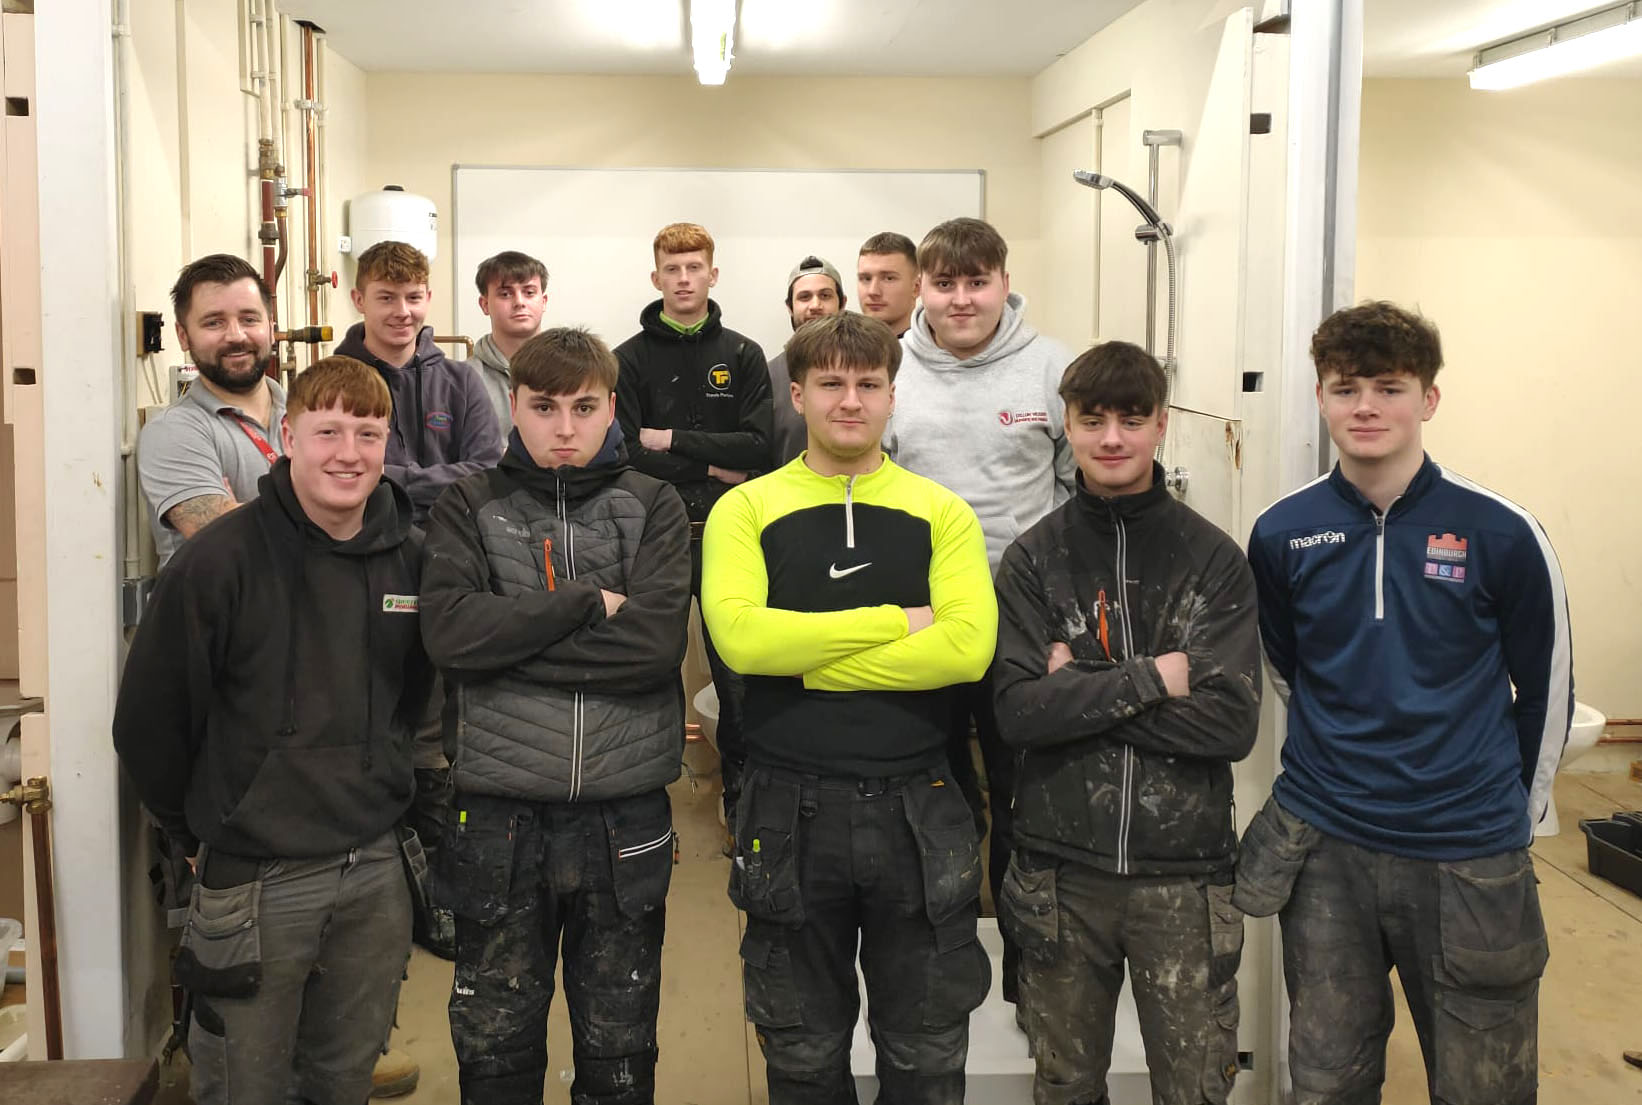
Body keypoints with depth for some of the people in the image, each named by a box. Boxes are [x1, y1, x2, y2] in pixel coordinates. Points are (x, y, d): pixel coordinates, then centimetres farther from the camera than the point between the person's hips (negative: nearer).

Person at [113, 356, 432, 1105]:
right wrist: (200, 832, 1)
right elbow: (148, 720, -7)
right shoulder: (220, 559, -14)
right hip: (256, 879, -4)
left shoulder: (410, 559, 1)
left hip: (376, 871, 4)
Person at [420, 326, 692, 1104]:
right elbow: (449, 631, -14)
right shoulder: (470, 508, 4)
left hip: (625, 814, 0)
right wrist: (588, 600, -14)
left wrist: (511, 642, -13)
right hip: (499, 814, 0)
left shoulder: (654, 507, 4)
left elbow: (657, 639, -13)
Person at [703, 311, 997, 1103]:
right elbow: (740, 635, -17)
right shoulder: (745, 509, 1)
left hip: (918, 809, 1)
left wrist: (806, 662, -14)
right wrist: (895, 622, -13)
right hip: (791, 810, 0)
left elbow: (967, 646, -14)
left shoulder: (941, 513, 3)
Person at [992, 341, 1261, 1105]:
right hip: (1061, 870, 1)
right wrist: (1150, 678, -16)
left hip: (1183, 872, -1)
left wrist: (1081, 687, -12)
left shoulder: (1215, 560, -1)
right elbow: (1018, 713, -10)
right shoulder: (1033, 560, 1)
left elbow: (1232, 722, -11)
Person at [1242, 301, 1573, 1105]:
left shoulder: (1502, 534, -8)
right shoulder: (1282, 534, -1)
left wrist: (1517, 812, 10)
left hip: (1471, 858, -2)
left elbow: (1546, 689, 3)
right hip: (1323, 848, 2)